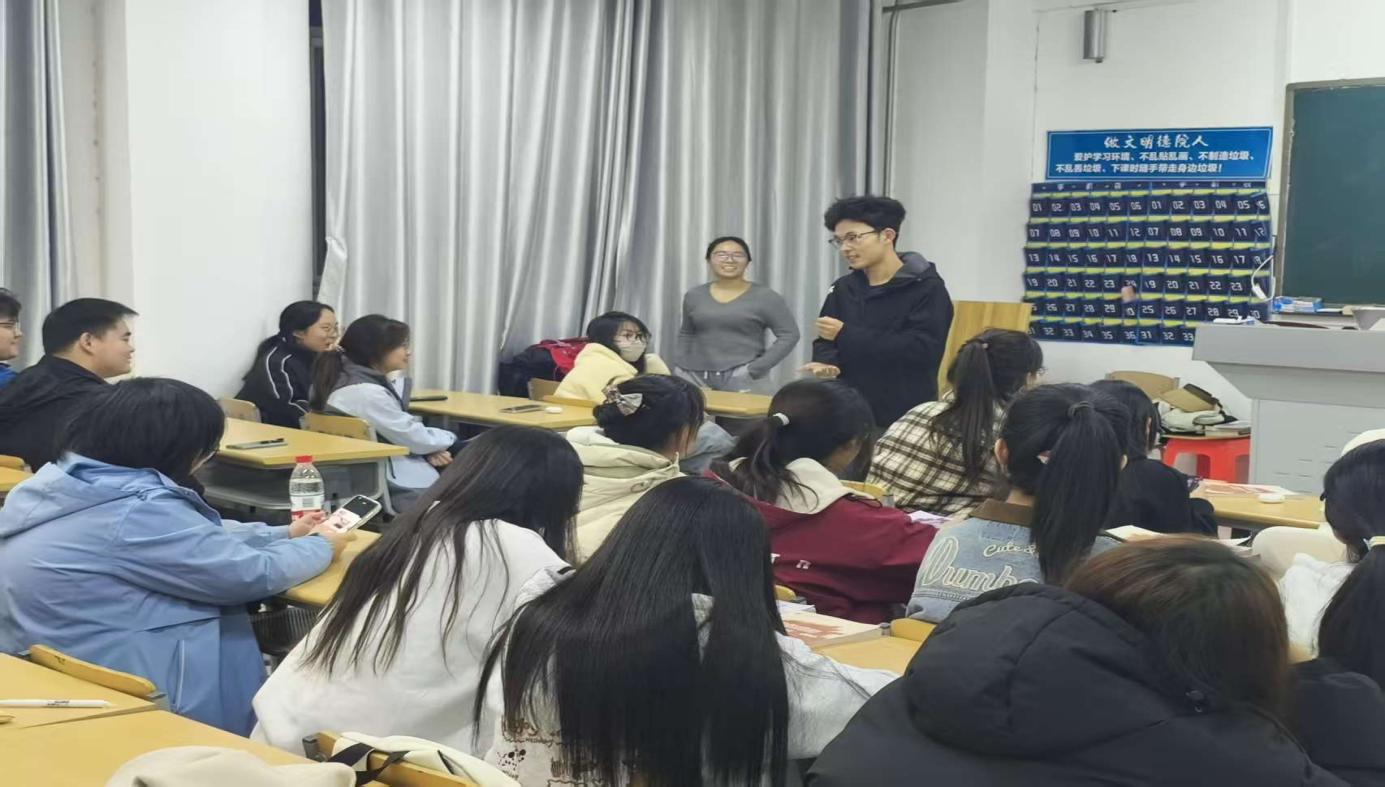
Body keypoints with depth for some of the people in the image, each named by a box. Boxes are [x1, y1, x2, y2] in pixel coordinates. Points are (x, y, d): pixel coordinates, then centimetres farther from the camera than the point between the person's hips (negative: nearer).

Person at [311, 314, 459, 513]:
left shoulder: (347, 377, 7)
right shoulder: (366, 393, -24)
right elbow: (415, 439, -17)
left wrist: (430, 449, -4)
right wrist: (450, 439, 2)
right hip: (388, 487, -9)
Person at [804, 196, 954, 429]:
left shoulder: (927, 288, -7)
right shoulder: (843, 289, 12)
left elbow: (922, 350, -19)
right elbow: (826, 341, 11)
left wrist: (846, 334, -18)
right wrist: (826, 361, -14)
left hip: (907, 418, -5)